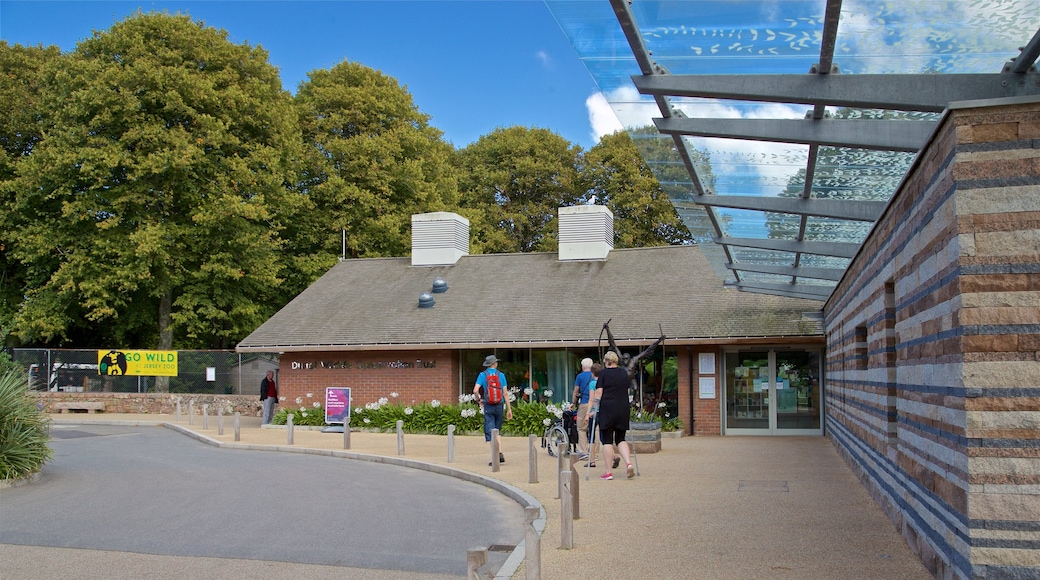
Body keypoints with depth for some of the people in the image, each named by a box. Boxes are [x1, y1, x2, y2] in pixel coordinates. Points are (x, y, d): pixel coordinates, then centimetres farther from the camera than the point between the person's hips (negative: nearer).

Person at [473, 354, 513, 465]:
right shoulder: (501, 375, 1)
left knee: (490, 432, 0)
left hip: (488, 406, -2)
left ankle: (496, 457, -7)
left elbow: (475, 390, -14)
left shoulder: (482, 375, -2)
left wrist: (479, 400, 6)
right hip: (499, 405, 2)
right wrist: (509, 409, 2)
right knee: (497, 431, 16)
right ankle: (500, 453, 3)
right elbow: (505, 393, -1)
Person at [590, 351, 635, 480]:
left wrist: (594, 409, 0)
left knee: (607, 440, 2)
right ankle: (628, 463, -9)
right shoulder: (624, 373, 11)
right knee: (620, 439, 12)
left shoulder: (604, 373, -3)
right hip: (623, 409, 4)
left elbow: (598, 393, -7)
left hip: (607, 409, -4)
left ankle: (608, 472, 1)